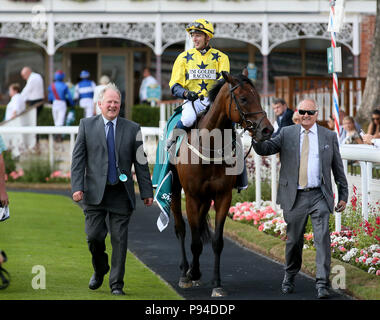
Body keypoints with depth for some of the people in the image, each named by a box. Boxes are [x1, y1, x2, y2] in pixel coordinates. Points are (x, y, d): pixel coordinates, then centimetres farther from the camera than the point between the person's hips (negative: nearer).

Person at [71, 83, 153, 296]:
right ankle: (99, 270, 25)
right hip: (95, 192, 0)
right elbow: (78, 159, 3)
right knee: (94, 236, -3)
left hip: (121, 195, 0)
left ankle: (117, 284, 8)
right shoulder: (87, 125, 5)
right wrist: (77, 187, -8)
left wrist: (147, 192, 3)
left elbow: (141, 163, 7)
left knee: (120, 239, 0)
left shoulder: (132, 129, 7)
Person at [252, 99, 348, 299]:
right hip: (294, 197, 1)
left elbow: (338, 168, 11)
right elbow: (264, 149, -4)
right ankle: (290, 277, 31)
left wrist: (343, 195, 9)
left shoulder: (329, 136, 7)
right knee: (293, 240, 9)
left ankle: (322, 284, -10)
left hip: (320, 196, -1)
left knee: (322, 239, -11)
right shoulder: (287, 134, 7)